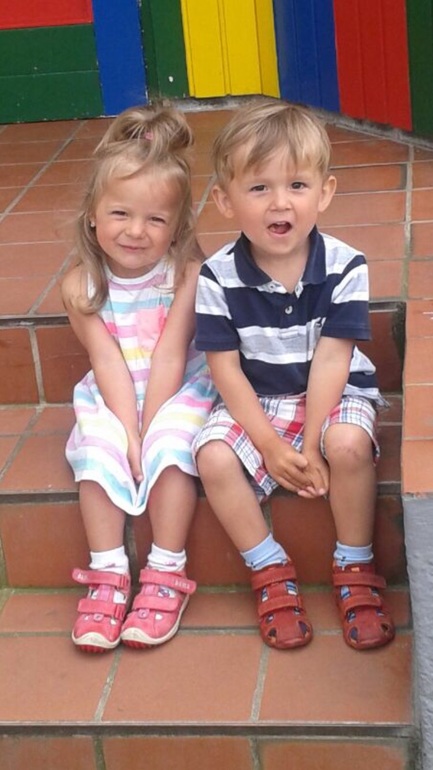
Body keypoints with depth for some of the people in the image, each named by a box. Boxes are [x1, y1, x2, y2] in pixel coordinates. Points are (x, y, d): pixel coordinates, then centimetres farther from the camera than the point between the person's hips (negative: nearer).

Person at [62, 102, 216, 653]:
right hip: (111, 399, 2)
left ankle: (166, 575, -16)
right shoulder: (81, 286, -10)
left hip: (181, 390, -2)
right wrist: (128, 430, -21)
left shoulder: (186, 273, -16)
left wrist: (147, 429, -20)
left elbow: (169, 357, -18)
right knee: (98, 449, -23)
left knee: (170, 446, -28)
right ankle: (107, 576, -13)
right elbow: (108, 363, -13)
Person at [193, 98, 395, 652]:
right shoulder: (218, 278, -13)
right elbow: (226, 369, -10)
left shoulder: (344, 268, -15)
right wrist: (271, 446, -16)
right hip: (254, 402, 1)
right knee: (213, 457, -25)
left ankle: (354, 568, -7)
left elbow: (329, 362, -15)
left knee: (349, 444, -32)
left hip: (332, 396, -1)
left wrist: (311, 446, -19)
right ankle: (271, 573, -4)